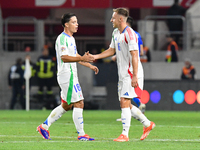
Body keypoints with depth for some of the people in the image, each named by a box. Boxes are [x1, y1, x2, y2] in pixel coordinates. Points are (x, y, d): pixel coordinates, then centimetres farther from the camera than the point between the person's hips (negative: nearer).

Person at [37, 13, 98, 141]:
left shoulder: (71, 38, 18)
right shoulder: (62, 38, -14)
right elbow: (64, 58, -25)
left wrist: (90, 65, 25)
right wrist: (82, 58, -35)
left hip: (72, 75, 10)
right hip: (67, 75, -10)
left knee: (66, 105, 15)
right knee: (79, 103, -10)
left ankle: (44, 126, 21)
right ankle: (81, 134, -8)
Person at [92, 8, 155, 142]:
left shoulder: (129, 34, -16)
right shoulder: (116, 33, 13)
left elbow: (134, 56, -20)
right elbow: (111, 50, 23)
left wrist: (134, 76, -25)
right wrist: (94, 57, 13)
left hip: (132, 73, -9)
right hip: (123, 74, 9)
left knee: (125, 102, -12)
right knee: (125, 104, 9)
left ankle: (125, 134, -11)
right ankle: (147, 124, 22)